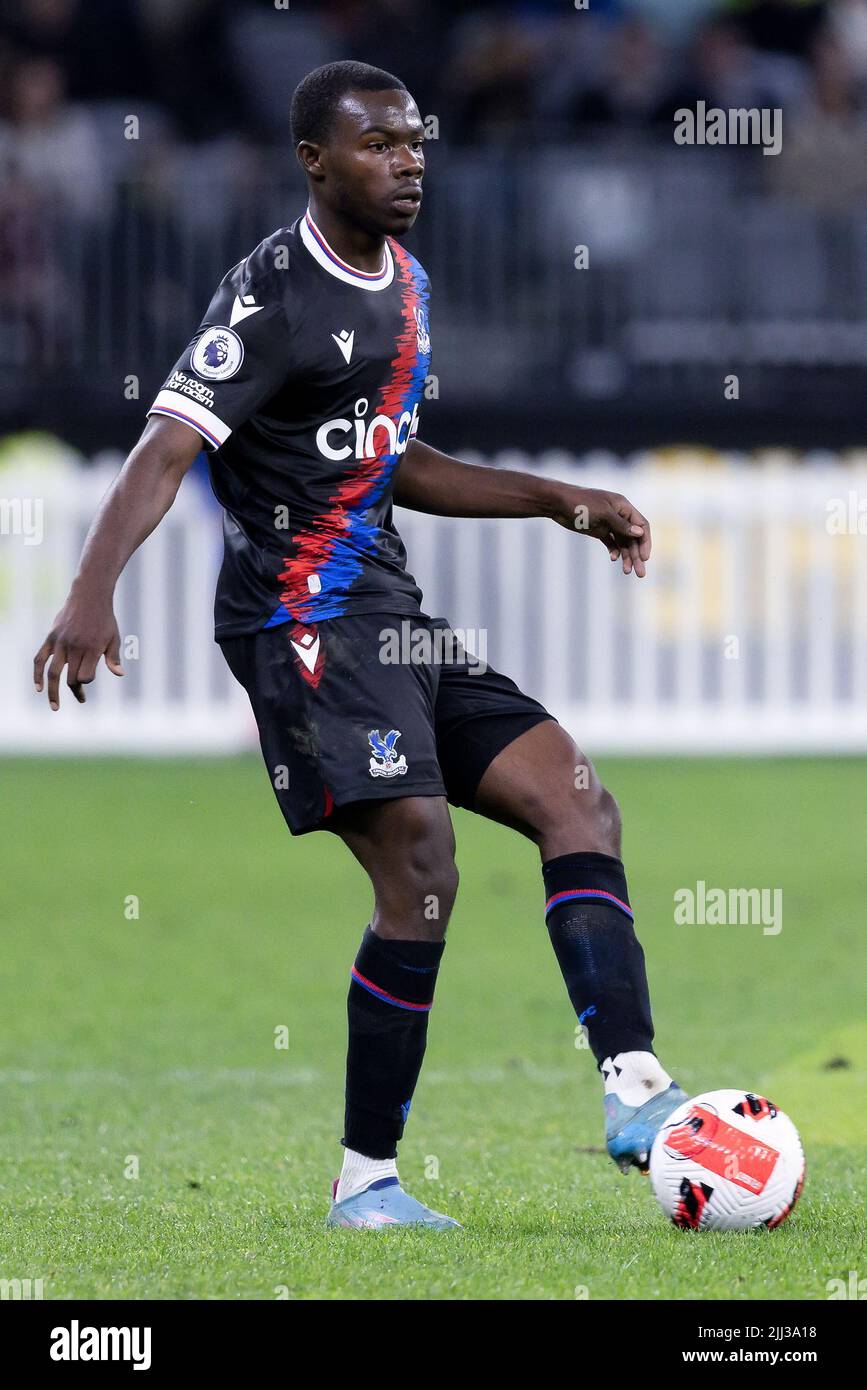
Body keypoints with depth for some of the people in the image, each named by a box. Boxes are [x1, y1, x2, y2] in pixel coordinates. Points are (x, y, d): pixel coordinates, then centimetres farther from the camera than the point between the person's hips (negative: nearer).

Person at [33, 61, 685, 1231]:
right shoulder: (275, 296, -12)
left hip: (393, 620, 9)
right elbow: (167, 449, -23)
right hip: (304, 620, -9)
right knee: (420, 870, -17)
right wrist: (93, 591, -37)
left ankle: (633, 1089, -10)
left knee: (575, 797, -3)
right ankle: (366, 1183, -9)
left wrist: (560, 504, 23)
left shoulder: (405, 284, 15)